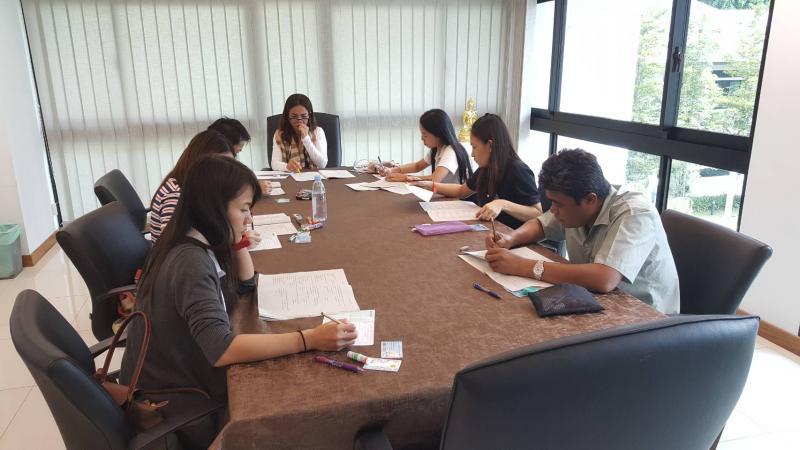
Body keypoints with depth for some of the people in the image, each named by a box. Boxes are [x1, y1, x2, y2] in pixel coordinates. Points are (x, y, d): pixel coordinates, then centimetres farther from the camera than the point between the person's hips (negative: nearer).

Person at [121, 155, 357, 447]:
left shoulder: (197, 244, -2)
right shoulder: (191, 261, -30)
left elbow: (246, 285, 11)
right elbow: (221, 350, -38)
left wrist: (238, 240, -6)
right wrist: (309, 339, -41)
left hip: (176, 380, 8)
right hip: (170, 403, -8)